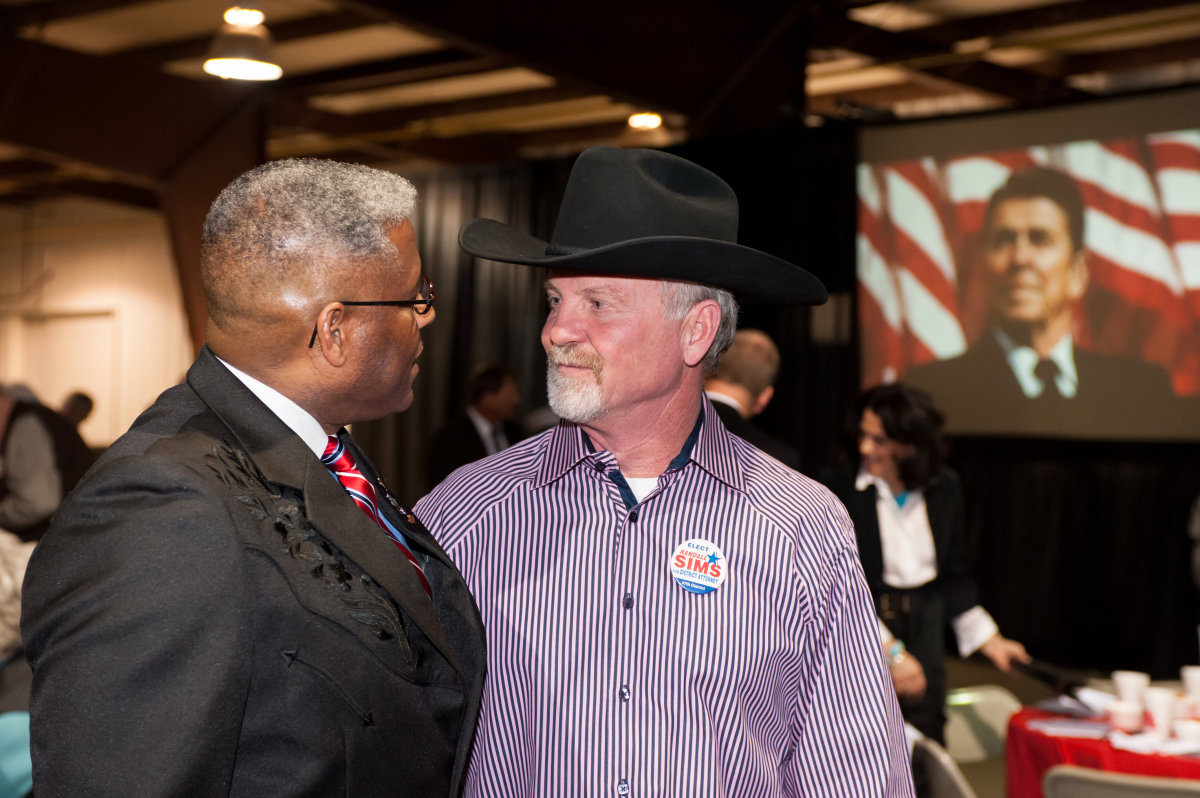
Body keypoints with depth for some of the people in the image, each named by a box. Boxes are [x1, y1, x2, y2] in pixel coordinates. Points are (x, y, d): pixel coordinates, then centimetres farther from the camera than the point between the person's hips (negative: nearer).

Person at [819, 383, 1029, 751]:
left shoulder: (943, 488, 2)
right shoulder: (838, 485, -11)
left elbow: (954, 574, 14)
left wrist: (991, 641, 11)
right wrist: (890, 652, -16)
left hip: (924, 630, 4)